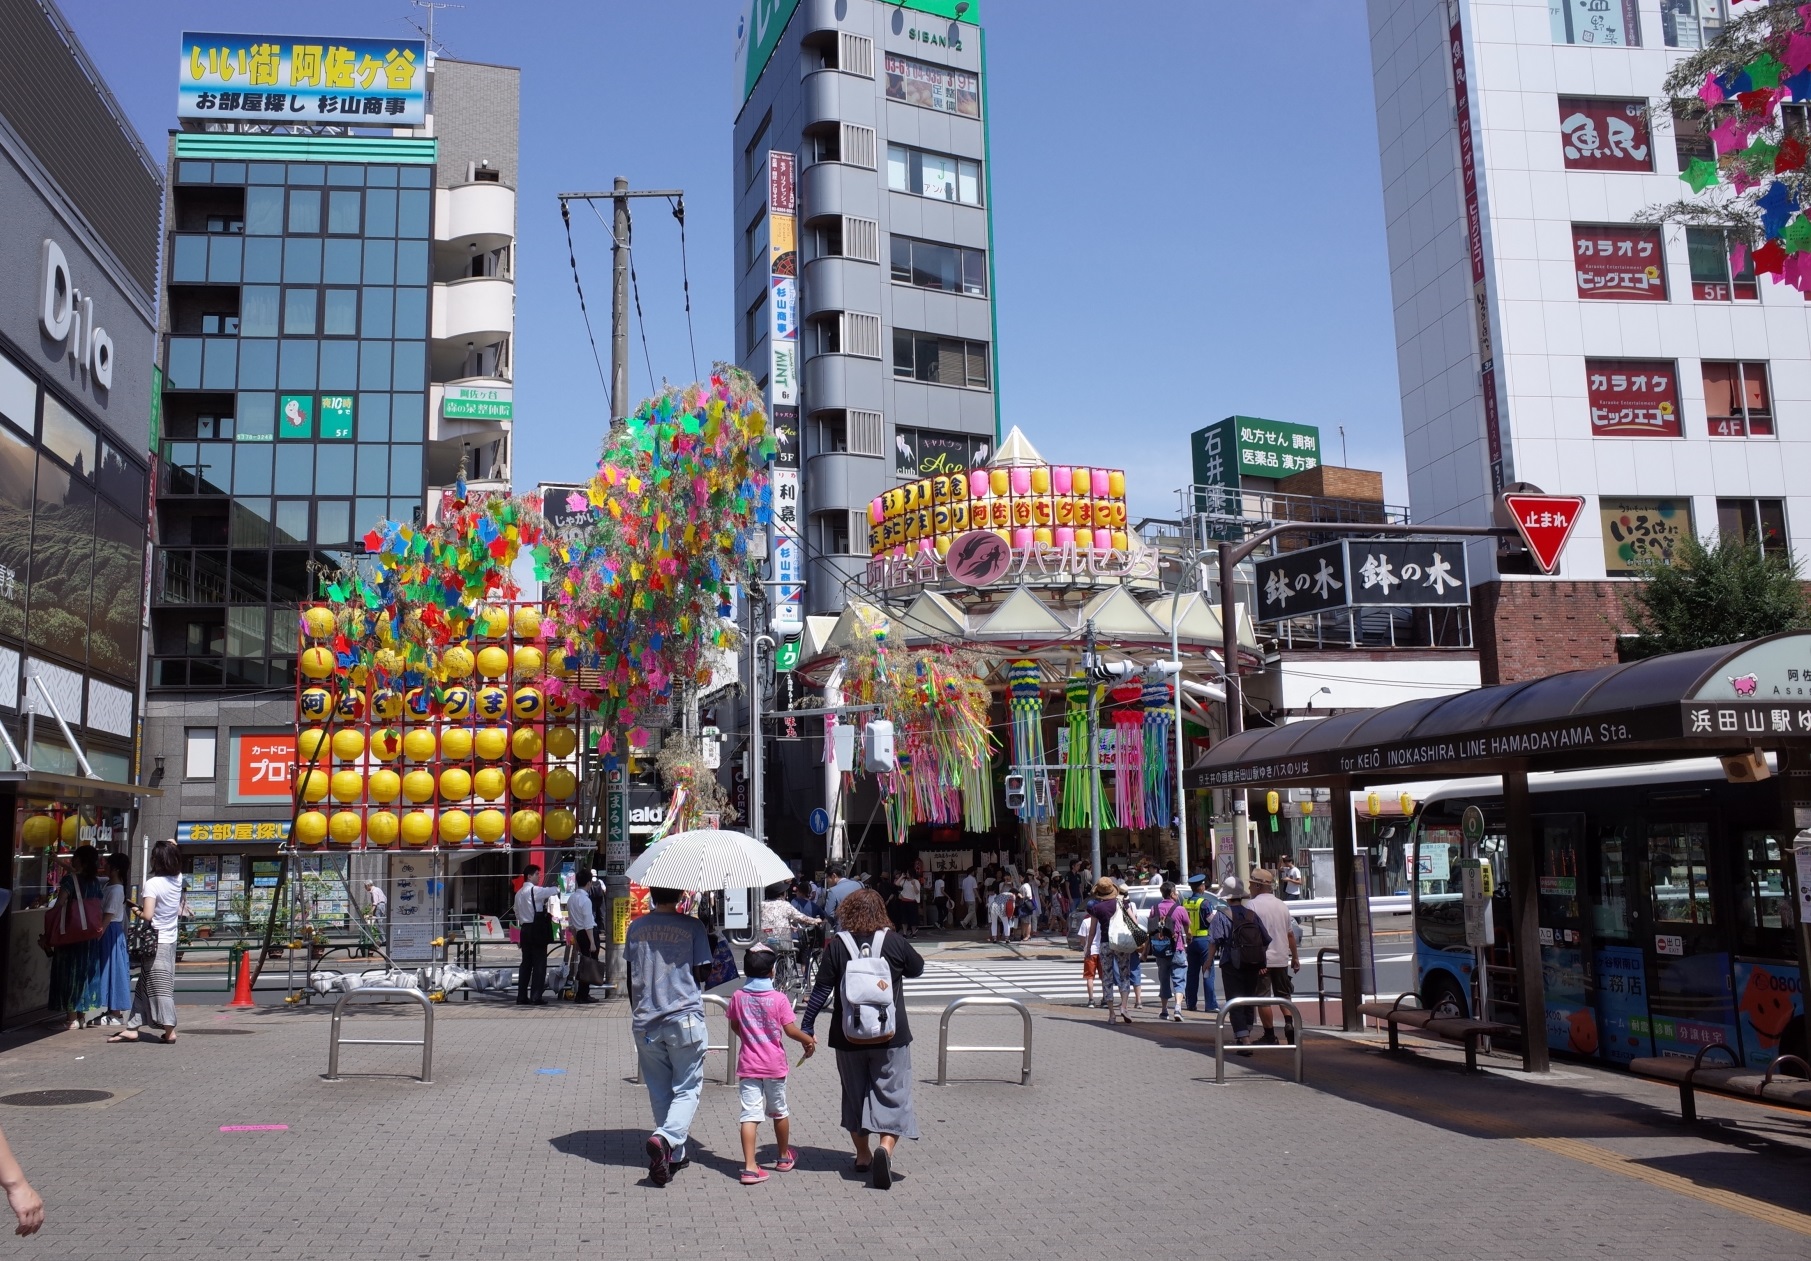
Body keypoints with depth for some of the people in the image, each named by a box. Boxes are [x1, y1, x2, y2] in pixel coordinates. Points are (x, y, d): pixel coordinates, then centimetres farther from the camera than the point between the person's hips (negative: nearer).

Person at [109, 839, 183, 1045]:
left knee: (160, 986, -3)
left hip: (156, 942, -7)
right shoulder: (178, 880, 1)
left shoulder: (153, 884, -17)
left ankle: (169, 1030, -4)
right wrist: (172, 847, 22)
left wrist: (137, 911, -1)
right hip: (171, 941, 7)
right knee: (144, 985, 13)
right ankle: (132, 1027, 15)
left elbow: (148, 915, -22)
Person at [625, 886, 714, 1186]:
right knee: (687, 1088, 5)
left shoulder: (636, 928, 3)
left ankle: (673, 1155, 21)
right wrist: (708, 940, 12)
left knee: (659, 1091, 15)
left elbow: (631, 978, 8)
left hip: (645, 1022, 3)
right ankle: (666, 1137, -19)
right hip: (685, 1020, -3)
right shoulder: (693, 927, -7)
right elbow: (703, 973, -4)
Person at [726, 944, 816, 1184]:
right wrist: (808, 1040, 5)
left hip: (748, 1065, 1)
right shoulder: (779, 999, -11)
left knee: (750, 1114, -2)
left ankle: (750, 1167, -14)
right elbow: (791, 1030, -12)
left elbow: (734, 1027, 10)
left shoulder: (738, 997, -3)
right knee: (779, 1111, 18)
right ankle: (784, 1157, 35)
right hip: (774, 1065, -1)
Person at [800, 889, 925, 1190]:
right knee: (892, 1094, 5)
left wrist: (806, 1026, 1)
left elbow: (821, 990, -6)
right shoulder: (894, 942, -6)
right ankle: (885, 1146, -16)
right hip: (890, 1036, -1)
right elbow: (918, 969, 11)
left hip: (848, 1036, 1)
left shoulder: (837, 945, -5)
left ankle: (863, 1155, 27)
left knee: (855, 1095, 18)